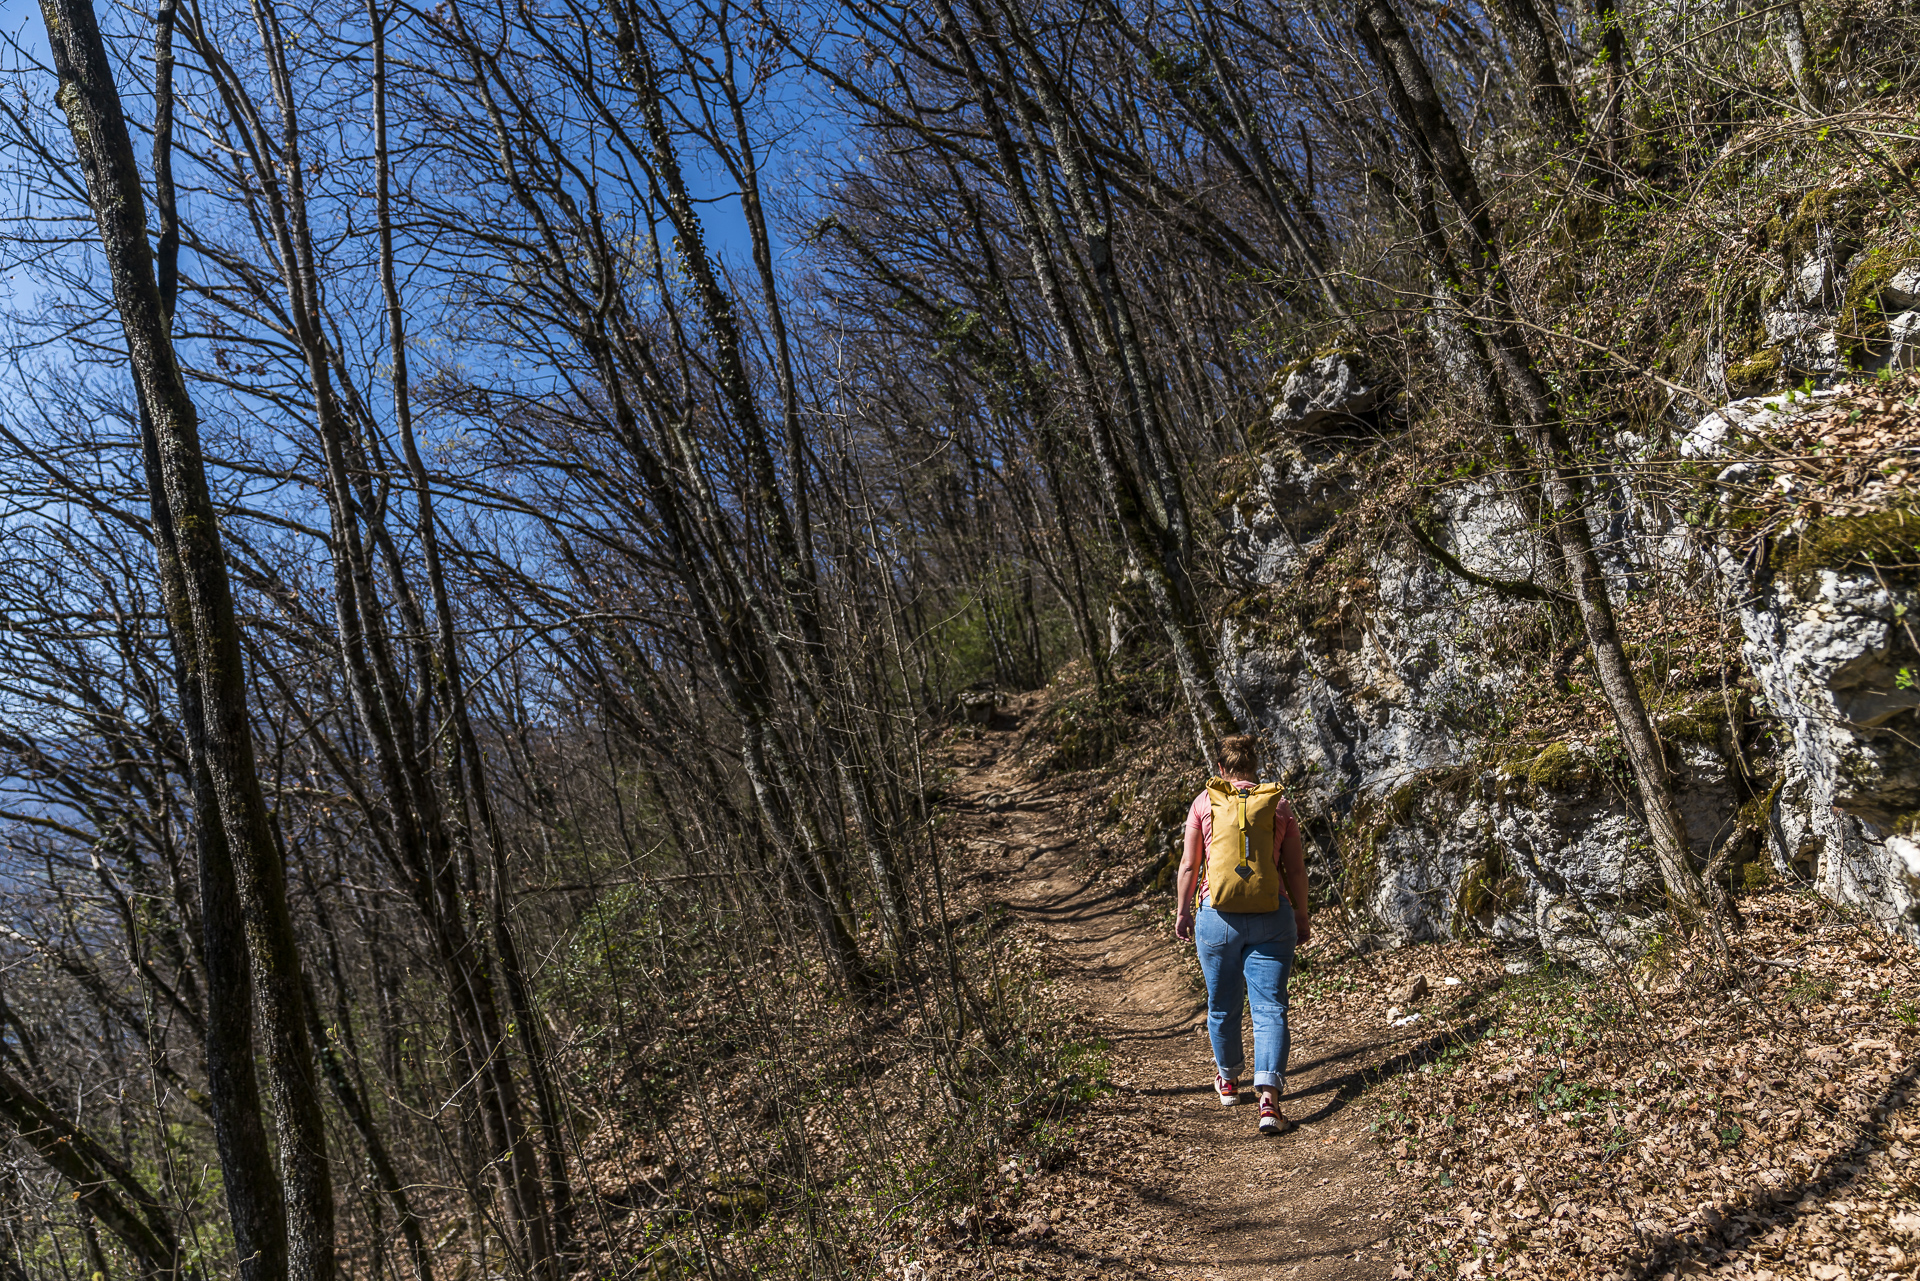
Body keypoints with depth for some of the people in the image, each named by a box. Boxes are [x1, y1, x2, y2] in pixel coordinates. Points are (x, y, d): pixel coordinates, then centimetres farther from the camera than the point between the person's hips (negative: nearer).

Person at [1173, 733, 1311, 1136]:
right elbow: (1295, 869, 5)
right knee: (1270, 1008, 1)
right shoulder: (1279, 805, 4)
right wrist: (1301, 915, 16)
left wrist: (1182, 910, 13)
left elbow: (1189, 866, 1)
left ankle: (1228, 1079, 36)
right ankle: (1269, 1097, -11)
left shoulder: (1204, 803, 1)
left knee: (1223, 1005, 17)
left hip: (1218, 916, 0)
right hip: (1271, 916, 0)